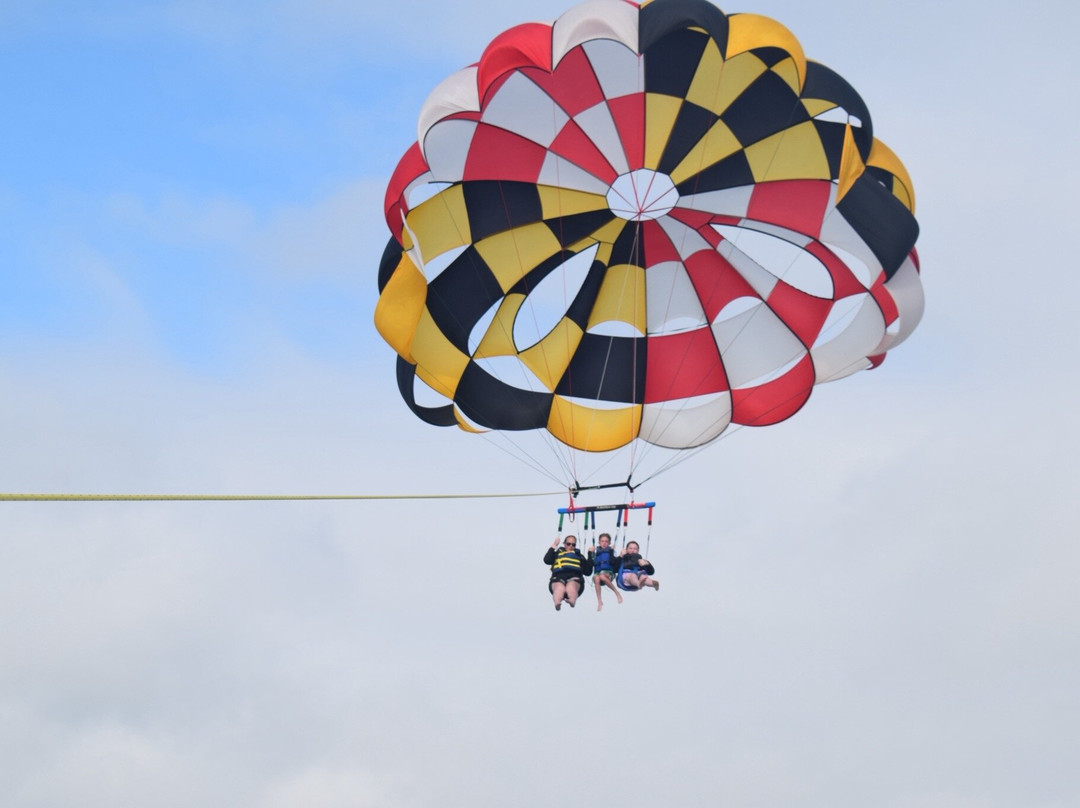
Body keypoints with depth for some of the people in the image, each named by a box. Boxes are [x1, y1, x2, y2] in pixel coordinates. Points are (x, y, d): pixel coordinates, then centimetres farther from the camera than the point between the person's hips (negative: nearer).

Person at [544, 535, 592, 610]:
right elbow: (547, 560, 11)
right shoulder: (557, 554, 33)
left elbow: (587, 572, 24)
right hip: (558, 578, 0)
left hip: (574, 579, 0)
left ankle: (572, 601, -71)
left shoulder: (579, 556, 35)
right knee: (560, 588, -39)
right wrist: (553, 547, 15)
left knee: (571, 587, -39)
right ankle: (557, 603, -70)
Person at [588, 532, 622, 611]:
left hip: (608, 572, -2)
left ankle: (617, 592, -22)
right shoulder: (596, 551, 17)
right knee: (596, 578, -35)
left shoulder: (611, 551, 9)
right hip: (597, 572, 2)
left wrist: (611, 551, -10)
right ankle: (599, 601, -34)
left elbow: (613, 562, -6)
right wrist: (590, 554, -1)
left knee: (602, 576, -38)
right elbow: (591, 563, 8)